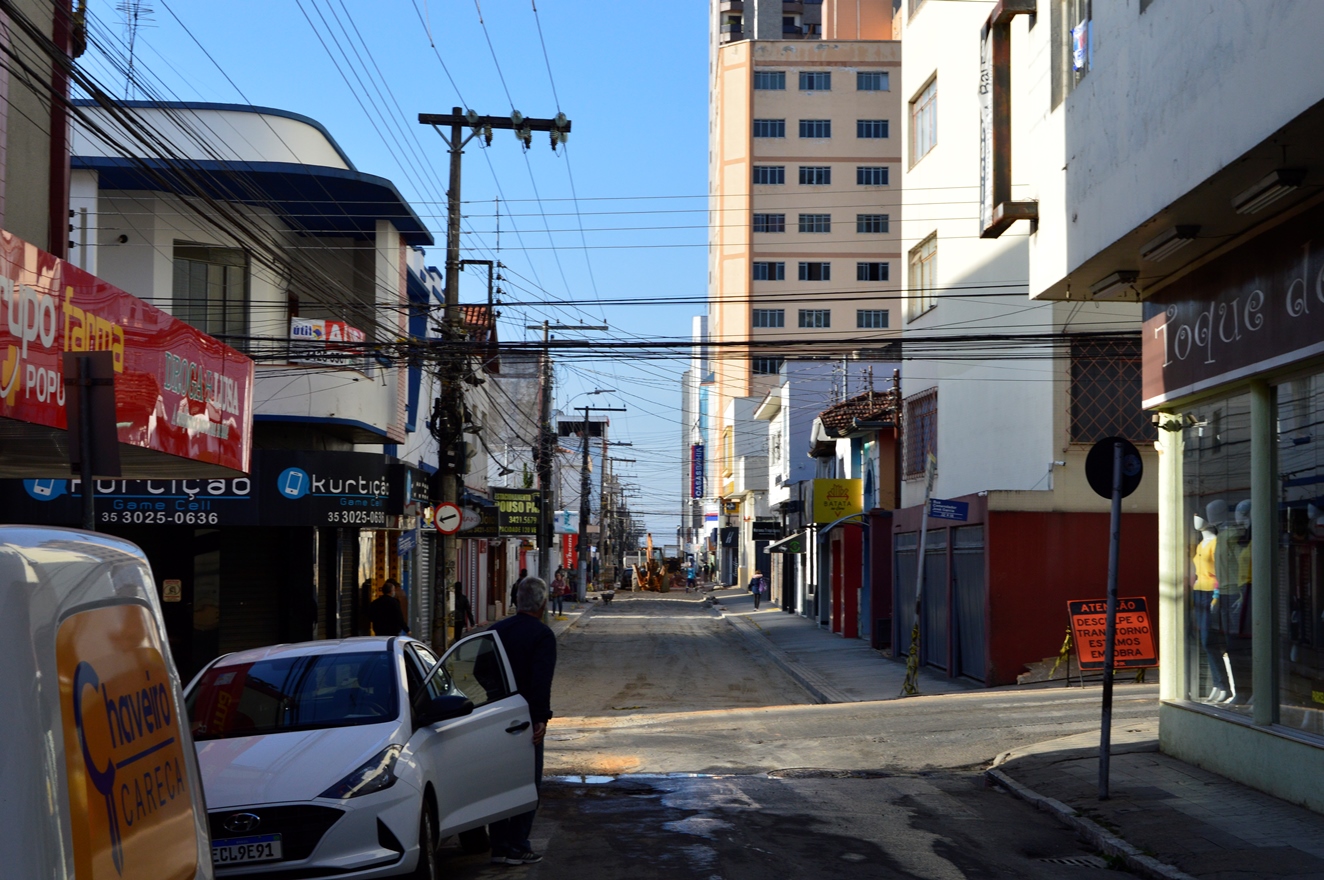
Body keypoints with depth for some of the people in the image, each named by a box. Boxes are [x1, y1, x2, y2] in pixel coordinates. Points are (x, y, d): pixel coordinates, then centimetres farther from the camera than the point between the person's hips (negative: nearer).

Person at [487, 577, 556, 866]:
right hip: (525, 717, -6)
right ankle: (517, 847, 1)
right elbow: (541, 680, -21)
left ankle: (499, 846, 15)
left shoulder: (497, 630, 9)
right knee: (528, 783, 2)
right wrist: (541, 718, -22)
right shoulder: (541, 634, -12)